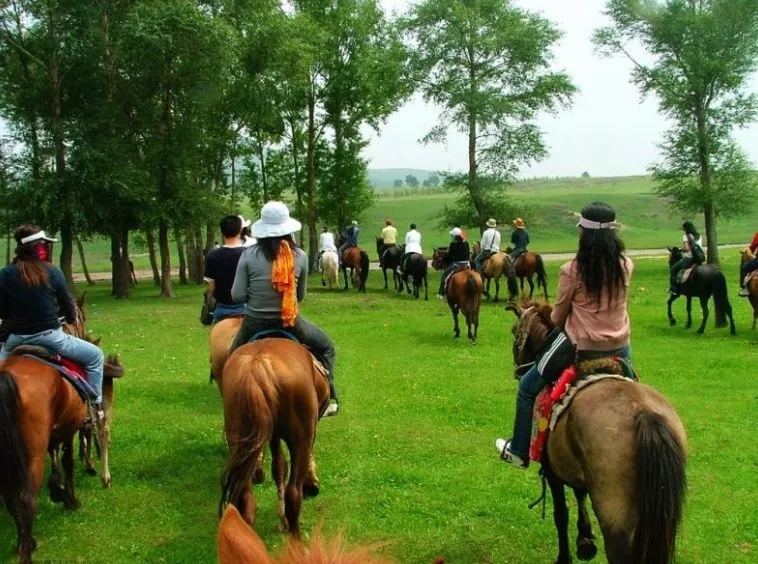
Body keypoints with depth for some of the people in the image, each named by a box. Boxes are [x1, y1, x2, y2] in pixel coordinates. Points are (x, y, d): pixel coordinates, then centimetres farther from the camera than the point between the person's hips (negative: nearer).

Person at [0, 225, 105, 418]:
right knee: (95, 355, 15)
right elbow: (68, 308, 0)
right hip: (49, 336, -3)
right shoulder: (53, 272, -9)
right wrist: (72, 318, 23)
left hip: (16, 339, 4)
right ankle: (95, 405, 9)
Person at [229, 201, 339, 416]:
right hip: (291, 322, 0)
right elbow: (301, 295, 3)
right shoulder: (300, 256, -8)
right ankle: (329, 397, 17)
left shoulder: (249, 255, -12)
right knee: (325, 346, 24)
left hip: (254, 323, 0)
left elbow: (237, 296, -10)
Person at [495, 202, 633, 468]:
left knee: (527, 387, 18)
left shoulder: (572, 270, -16)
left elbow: (557, 318, -1)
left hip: (582, 351, -4)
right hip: (620, 350, 4)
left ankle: (519, 451, 30)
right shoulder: (625, 266, -5)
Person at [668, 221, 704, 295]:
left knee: (673, 268, 4)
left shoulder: (686, 236, -10)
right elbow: (700, 248, 12)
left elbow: (686, 248, -20)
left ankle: (673, 288, -3)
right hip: (699, 260, 7)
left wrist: (681, 248, 0)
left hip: (688, 258, -7)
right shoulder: (698, 236, 12)